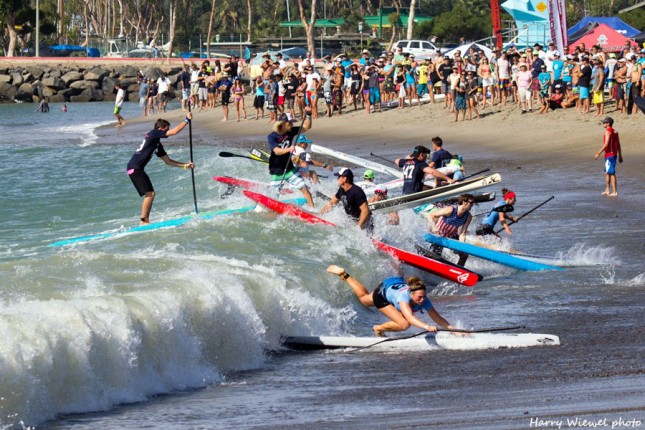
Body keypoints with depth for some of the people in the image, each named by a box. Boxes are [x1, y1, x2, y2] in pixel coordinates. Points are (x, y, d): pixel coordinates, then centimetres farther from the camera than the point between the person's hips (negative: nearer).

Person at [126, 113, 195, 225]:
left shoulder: (157, 144, 19)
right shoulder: (153, 134, -8)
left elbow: (168, 161, 23)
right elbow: (174, 132, -15)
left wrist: (185, 165, 17)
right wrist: (187, 120, -7)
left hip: (137, 168, 10)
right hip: (135, 168, -10)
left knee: (150, 194, 12)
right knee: (149, 194, -11)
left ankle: (146, 220, 14)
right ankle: (143, 221, -9)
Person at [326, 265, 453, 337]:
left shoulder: (424, 301, -33)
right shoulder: (404, 296, -48)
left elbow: (438, 318, -32)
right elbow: (409, 317, -62)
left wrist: (451, 328, -47)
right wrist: (426, 326, -76)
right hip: (383, 291, -6)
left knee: (364, 299, 32)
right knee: (404, 324, -23)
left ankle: (344, 274, 50)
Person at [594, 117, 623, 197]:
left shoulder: (608, 132, -15)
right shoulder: (615, 132, 12)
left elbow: (606, 144, -21)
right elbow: (618, 145, 14)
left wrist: (598, 153, -18)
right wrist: (620, 156, 18)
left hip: (609, 155, -9)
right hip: (614, 154, 9)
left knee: (611, 173, -6)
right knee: (607, 173, 17)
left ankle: (615, 192, -6)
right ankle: (607, 190, 21)